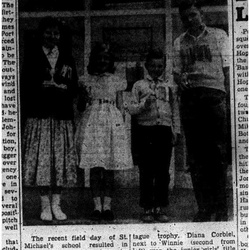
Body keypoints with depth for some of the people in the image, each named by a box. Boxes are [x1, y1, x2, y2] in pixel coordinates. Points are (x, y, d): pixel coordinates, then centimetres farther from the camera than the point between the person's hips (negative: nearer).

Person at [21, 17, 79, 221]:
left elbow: (74, 88, 8)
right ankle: (45, 206, 6)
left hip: (62, 116, 2)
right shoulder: (33, 57, 5)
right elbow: (26, 87, -1)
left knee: (61, 158, 1)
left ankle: (56, 204, 10)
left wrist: (63, 87, -12)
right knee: (42, 158, -3)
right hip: (39, 115, -2)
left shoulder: (66, 57, 11)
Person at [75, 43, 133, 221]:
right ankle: (97, 206, 1)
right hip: (92, 122, 0)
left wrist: (120, 125, 2)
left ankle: (107, 205, 3)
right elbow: (81, 106, 12)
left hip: (112, 122, 0)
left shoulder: (117, 81, 10)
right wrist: (85, 99, -7)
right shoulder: (86, 81, 9)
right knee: (95, 167, -3)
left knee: (110, 168, -1)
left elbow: (120, 107, 10)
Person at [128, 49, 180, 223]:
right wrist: (144, 104, -14)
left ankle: (161, 208, 8)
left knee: (163, 171, 2)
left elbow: (175, 110, 14)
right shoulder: (139, 86, 9)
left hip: (165, 130, 2)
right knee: (146, 171, 0)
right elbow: (131, 108, 3)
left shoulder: (170, 87, 14)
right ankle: (147, 208, 7)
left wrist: (175, 131, 7)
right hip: (146, 129, -2)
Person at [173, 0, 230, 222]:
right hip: (190, 96, 3)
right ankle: (204, 207, 7)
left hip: (214, 94, -3)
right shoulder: (179, 42, 18)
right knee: (195, 155, 2)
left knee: (218, 153, -4)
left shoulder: (219, 35, 11)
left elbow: (227, 68, 6)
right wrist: (181, 80, -8)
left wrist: (227, 96, -5)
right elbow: (177, 71, 15)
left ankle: (221, 207, 1)